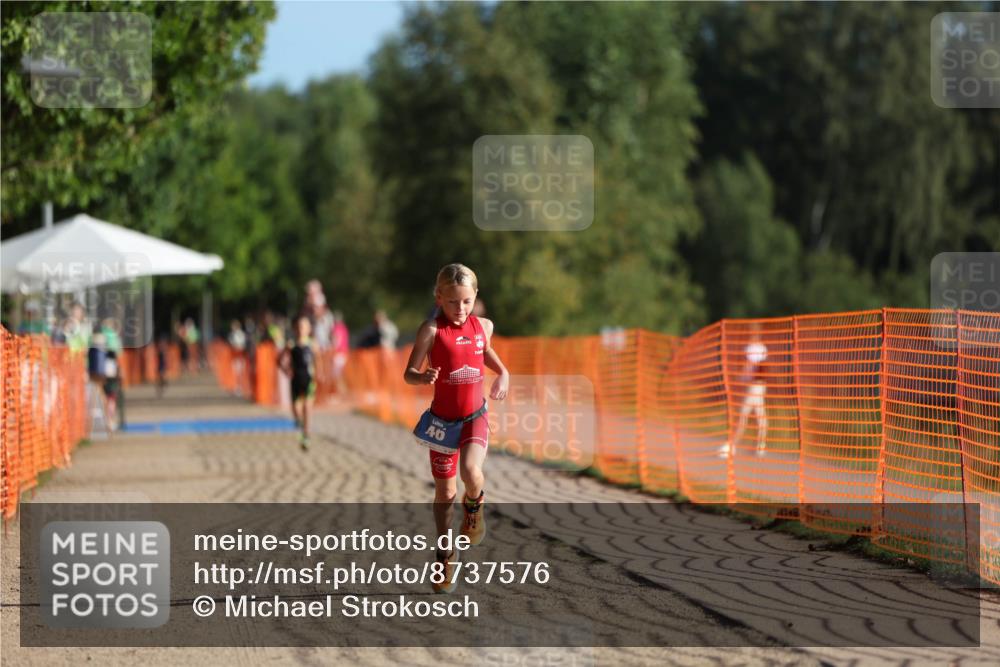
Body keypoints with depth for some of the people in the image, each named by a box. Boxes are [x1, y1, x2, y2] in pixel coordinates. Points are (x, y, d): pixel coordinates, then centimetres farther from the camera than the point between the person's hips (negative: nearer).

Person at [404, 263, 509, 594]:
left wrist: (503, 374, 5)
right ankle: (446, 556, 27)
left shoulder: (483, 326, 0)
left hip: (475, 416, 1)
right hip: (443, 418, -1)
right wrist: (423, 377, -36)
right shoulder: (431, 330, -12)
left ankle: (474, 508, 6)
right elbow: (408, 373, -14)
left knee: (470, 470, -28)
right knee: (445, 492, 9)